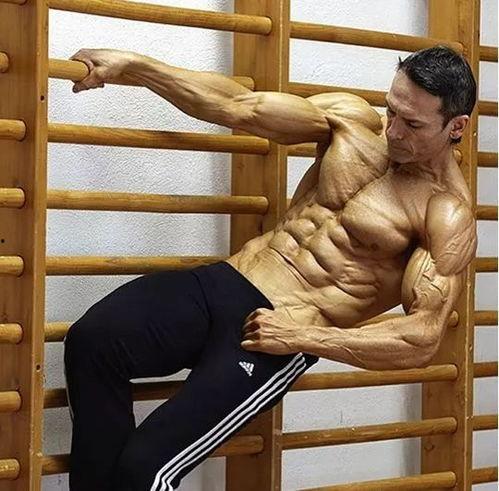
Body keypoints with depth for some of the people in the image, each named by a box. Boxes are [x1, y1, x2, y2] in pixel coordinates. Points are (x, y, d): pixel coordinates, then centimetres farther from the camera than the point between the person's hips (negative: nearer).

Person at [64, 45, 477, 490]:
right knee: (92, 341, -22)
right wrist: (131, 67, 4)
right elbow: (237, 106, 8)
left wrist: (303, 337, -19)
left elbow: (422, 340, -16)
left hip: (281, 334, -6)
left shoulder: (448, 216, -8)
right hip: (224, 283, 6)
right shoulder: (353, 118, 8)